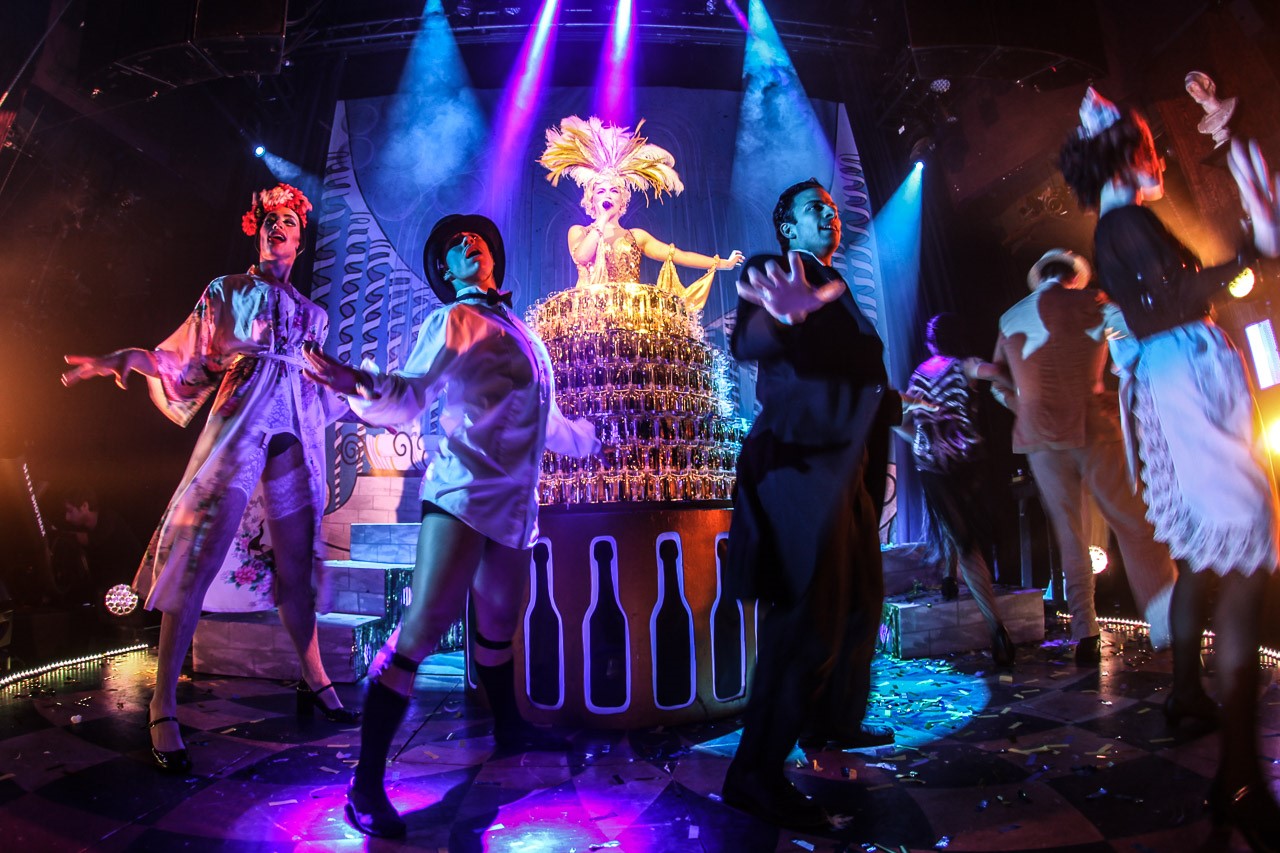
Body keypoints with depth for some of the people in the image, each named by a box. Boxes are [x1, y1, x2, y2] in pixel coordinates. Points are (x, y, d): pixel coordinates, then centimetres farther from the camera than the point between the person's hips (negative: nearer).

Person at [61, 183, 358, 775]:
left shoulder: (312, 314, 22)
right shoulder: (226, 291, 14)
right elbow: (189, 358, 5)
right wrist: (136, 358, -12)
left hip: (296, 432, 4)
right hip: (239, 421, -3)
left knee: (297, 559, 6)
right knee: (198, 552, -11)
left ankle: (315, 682, 15)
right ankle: (163, 706, -6)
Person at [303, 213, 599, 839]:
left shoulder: (514, 328, 21)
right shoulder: (455, 320, 0)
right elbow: (409, 395, -9)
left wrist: (587, 439, 42)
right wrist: (360, 383, -29)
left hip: (515, 502, 7)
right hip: (465, 494, -7)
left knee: (499, 623, 20)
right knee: (423, 626, -14)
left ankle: (509, 728, 38)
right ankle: (366, 783, -7)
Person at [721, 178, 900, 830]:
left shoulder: (833, 287, 20)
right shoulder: (770, 273, -5)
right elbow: (745, 342, -26)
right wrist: (783, 318, -45)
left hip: (843, 462, 10)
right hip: (801, 458, -9)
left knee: (859, 599, 18)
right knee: (812, 608, -13)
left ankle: (833, 721, 36)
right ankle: (756, 770, -4)